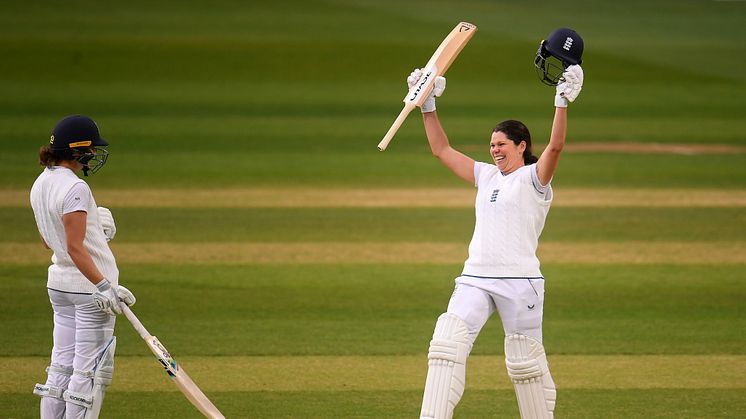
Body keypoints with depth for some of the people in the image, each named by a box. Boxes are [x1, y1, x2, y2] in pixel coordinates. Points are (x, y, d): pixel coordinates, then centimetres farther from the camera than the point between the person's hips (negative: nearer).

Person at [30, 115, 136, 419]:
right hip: (89, 283, -9)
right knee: (92, 370, -3)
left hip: (58, 284, 9)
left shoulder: (40, 185, 8)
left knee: (62, 365, 12)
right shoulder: (75, 189, -19)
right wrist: (104, 286, -28)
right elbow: (75, 248, -24)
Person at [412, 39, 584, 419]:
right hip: (475, 280, 5)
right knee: (446, 344, -12)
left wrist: (563, 100, -26)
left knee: (525, 362, 0)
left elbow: (556, 146, -17)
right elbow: (442, 150, 24)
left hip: (520, 281, -5)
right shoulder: (486, 175, 19)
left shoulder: (534, 177, 1)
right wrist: (427, 106, 19)